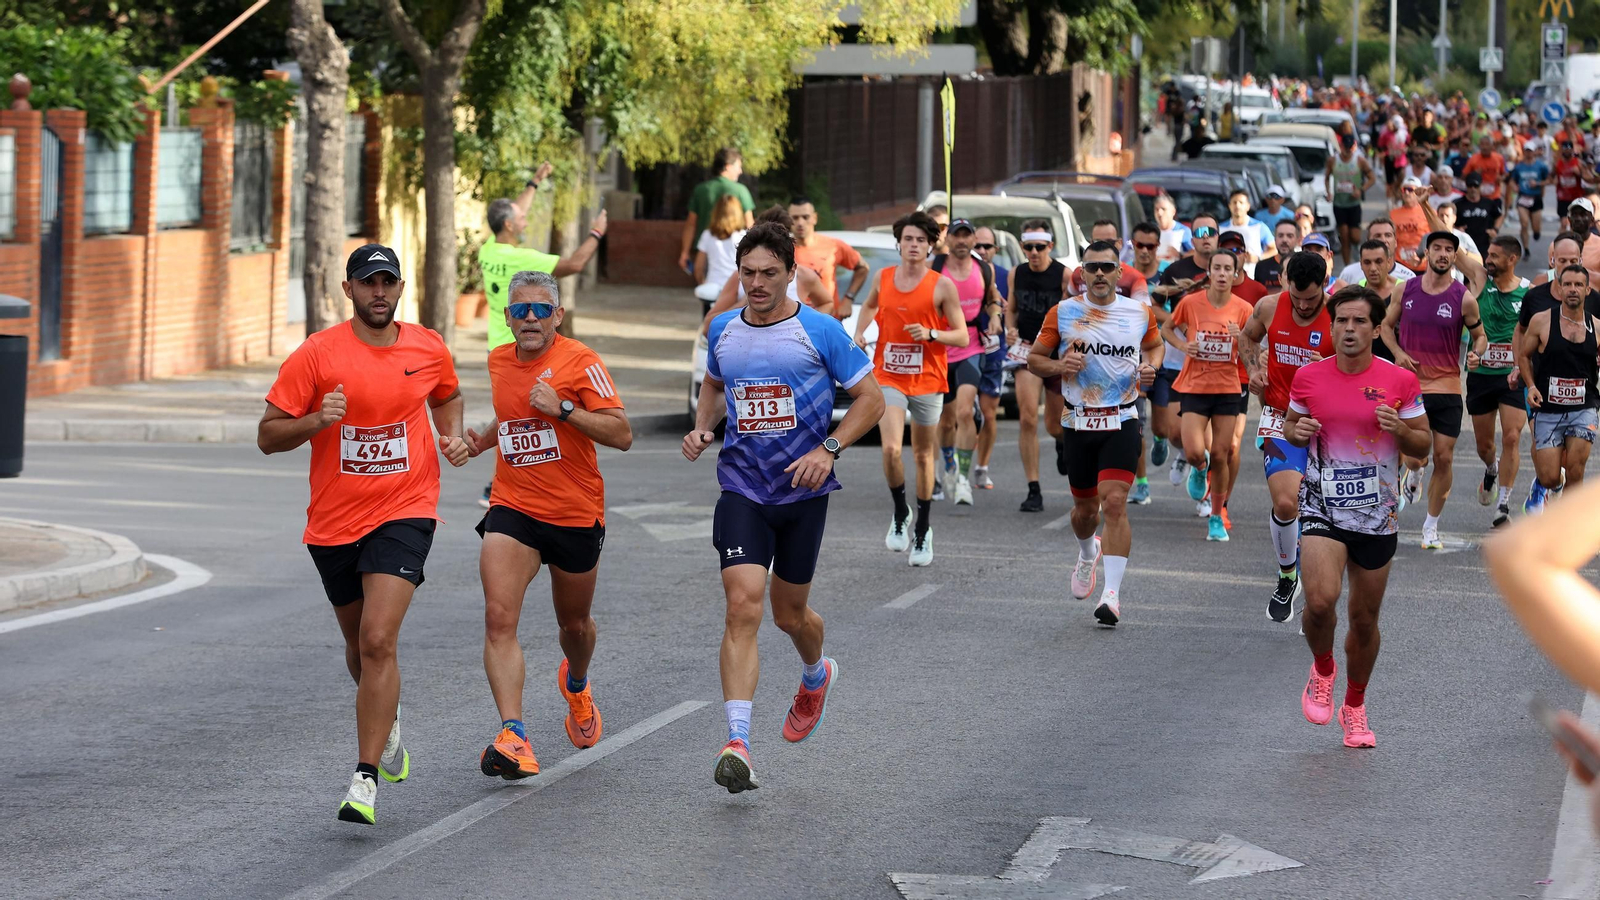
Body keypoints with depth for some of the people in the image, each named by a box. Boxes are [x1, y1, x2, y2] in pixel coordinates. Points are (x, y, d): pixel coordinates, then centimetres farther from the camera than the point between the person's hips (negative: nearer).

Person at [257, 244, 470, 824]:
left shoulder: (428, 349, 2)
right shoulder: (317, 354, -7)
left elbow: (447, 396, 25)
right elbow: (268, 436, -5)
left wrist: (452, 437, 4)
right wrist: (316, 420, -23)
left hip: (404, 514, -1)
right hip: (334, 522, 1)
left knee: (378, 640, -18)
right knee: (360, 646, 17)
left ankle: (366, 780, -18)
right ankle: (386, 719, 50)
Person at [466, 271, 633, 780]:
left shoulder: (580, 362, -11)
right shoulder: (499, 362, 6)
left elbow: (622, 435, -17)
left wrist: (562, 409, -25)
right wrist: (484, 439, 8)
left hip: (576, 514, -2)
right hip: (512, 509, 2)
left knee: (574, 625, 17)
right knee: (499, 619, -19)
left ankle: (576, 683, 53)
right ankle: (513, 738, -25)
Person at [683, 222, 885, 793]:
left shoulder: (819, 332, -8)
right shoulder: (723, 330, 4)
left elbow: (870, 399, -3)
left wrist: (828, 450, -15)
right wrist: (702, 428, 4)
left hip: (803, 490, -1)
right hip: (742, 489, 1)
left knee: (789, 612, 12)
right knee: (743, 603, -16)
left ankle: (816, 676, 49)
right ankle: (737, 743, -22)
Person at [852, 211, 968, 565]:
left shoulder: (942, 286, -6)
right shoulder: (883, 278, 4)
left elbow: (962, 336, -4)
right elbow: (870, 306, 26)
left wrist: (930, 334, -21)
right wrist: (859, 333, 9)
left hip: (927, 380, -1)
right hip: (888, 377, 1)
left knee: (923, 457, 8)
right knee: (891, 449, -17)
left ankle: (923, 530, 23)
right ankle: (900, 515, 6)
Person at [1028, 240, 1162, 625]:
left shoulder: (1140, 313, 1)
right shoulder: (1063, 313, -1)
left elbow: (1154, 345, 21)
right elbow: (1034, 359, 6)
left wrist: (1151, 366, -1)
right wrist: (1060, 366, -15)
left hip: (1122, 423, -1)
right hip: (1080, 423, 1)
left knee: (1115, 502, -17)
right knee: (1085, 508, 13)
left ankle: (1112, 593, -18)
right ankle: (1087, 554, 49)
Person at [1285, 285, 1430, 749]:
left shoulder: (1400, 381, -3)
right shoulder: (1308, 377, -1)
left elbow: (1424, 444, 4)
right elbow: (1291, 425, 14)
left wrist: (1400, 430, -17)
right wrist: (1295, 431, -10)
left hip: (1377, 513, 1)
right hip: (1322, 506, -1)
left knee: (1365, 619, 9)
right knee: (1320, 599, -22)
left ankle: (1355, 705, 31)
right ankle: (1322, 668, 9)